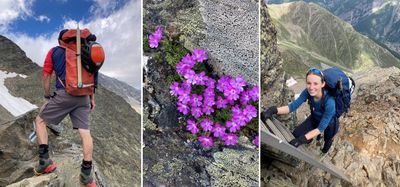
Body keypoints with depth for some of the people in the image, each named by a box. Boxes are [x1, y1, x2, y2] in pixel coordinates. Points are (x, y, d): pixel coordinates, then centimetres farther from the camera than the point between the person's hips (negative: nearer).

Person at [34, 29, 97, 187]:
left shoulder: (54, 52, 12)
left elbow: (46, 75, 7)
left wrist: (47, 96, 18)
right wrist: (91, 98, 21)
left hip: (64, 94, -3)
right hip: (83, 96, 3)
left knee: (40, 121, 16)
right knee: (85, 132, 0)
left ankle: (44, 161, 7)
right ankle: (86, 173, -3)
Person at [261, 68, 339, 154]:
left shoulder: (329, 102, -39)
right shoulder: (307, 92, -26)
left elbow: (321, 127, -36)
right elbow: (293, 106, -25)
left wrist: (302, 139, -46)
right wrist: (274, 110, -44)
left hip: (329, 124, 0)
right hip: (314, 119, 0)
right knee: (296, 135, -11)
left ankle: (328, 140, 11)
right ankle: (317, 133, 20)